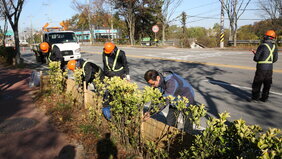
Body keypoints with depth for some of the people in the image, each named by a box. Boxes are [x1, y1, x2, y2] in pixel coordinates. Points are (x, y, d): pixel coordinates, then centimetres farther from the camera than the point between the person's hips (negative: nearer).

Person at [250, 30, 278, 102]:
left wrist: (255, 54, 9)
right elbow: (275, 59, 8)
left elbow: (256, 58, -12)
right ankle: (264, 98, 19)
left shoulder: (262, 46, -14)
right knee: (267, 84, 13)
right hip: (270, 68, 5)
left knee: (257, 83, 5)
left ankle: (255, 97, 10)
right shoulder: (275, 47, 4)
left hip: (261, 68, -5)